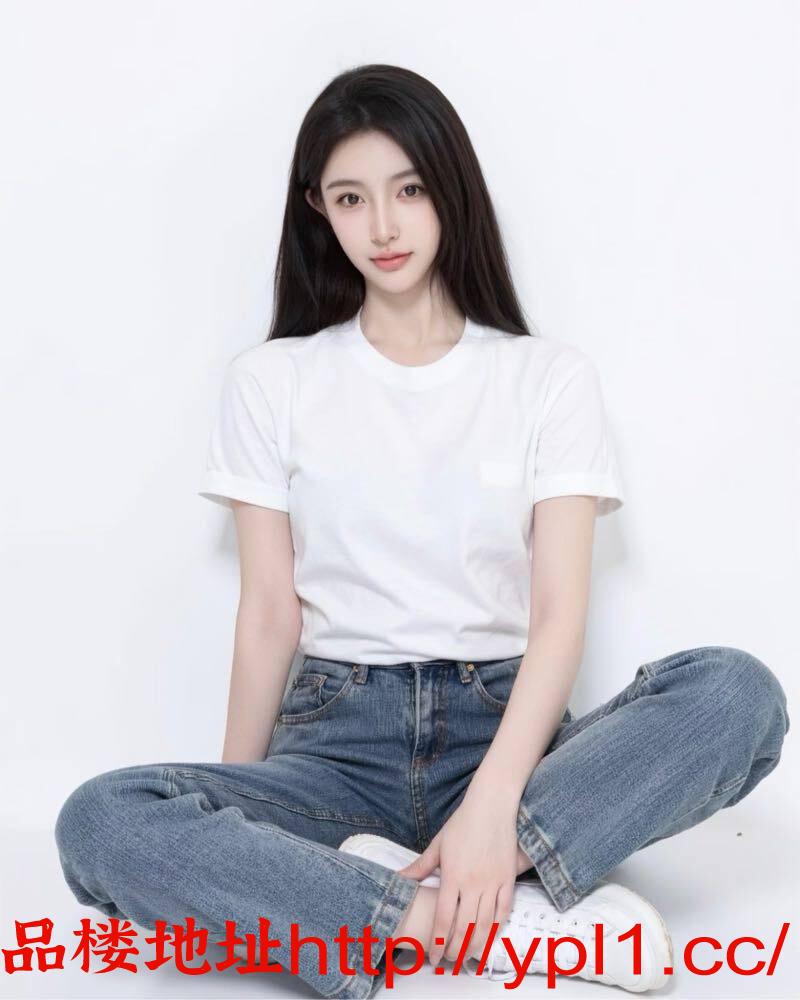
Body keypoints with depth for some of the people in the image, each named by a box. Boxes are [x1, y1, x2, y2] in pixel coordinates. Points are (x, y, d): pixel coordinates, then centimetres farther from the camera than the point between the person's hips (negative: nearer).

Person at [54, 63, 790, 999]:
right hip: (337, 738, 0)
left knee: (739, 691, -28)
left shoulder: (551, 375, 3)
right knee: (100, 824, -30)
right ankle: (522, 916, -30)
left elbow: (559, 613, -7)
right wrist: (233, 812, -3)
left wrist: (491, 802, -23)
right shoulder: (272, 381, 5)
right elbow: (269, 613, 3)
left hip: (498, 730, 0)